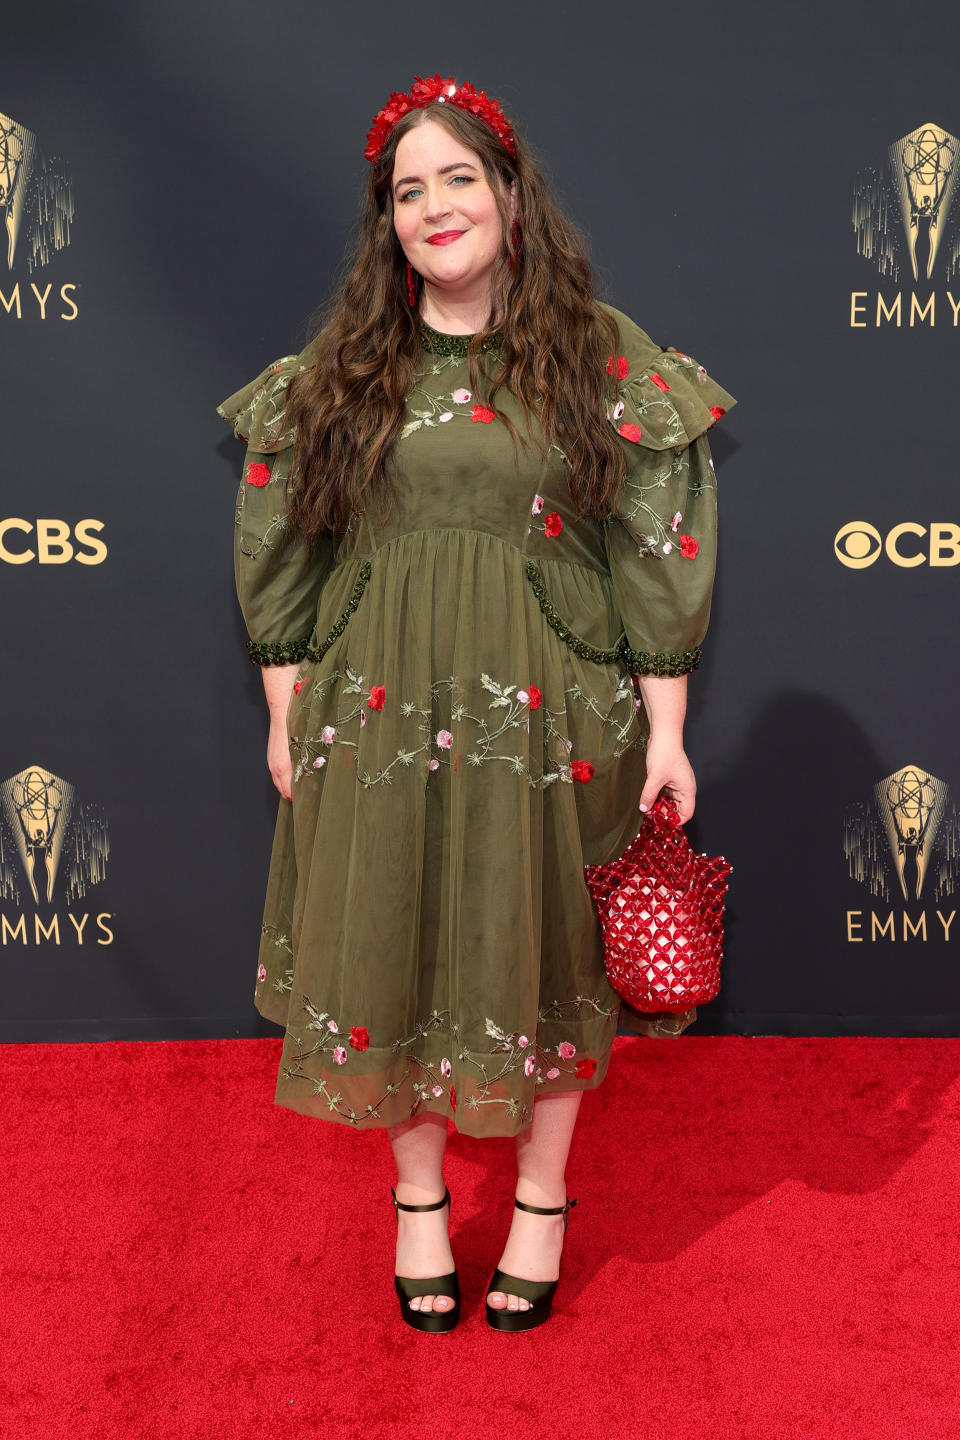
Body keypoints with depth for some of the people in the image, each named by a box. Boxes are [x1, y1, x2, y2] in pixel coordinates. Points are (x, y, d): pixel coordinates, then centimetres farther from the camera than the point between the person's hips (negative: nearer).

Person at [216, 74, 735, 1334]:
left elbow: (658, 548, -2)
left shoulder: (599, 355, -1)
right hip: (377, 716, 2)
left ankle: (543, 1198, 32)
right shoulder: (339, 369, 5)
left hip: (547, 718, -2)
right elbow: (284, 552, 9)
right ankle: (419, 1196, 33)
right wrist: (285, 713, 6)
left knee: (542, 952, 10)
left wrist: (665, 727, -5)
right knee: (390, 952, 10)